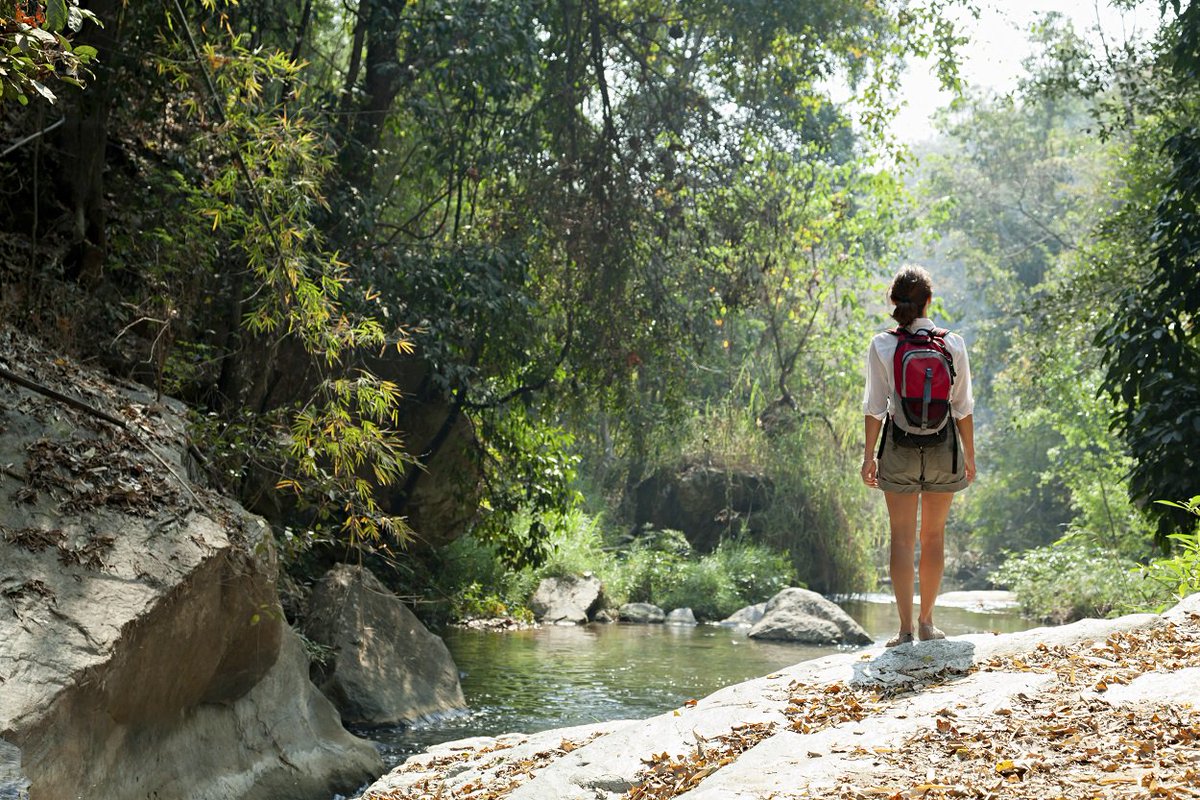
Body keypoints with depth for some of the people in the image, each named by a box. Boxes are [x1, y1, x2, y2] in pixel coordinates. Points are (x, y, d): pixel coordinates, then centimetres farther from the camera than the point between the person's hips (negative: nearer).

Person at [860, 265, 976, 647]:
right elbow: (963, 407, 1)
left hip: (899, 445, -1)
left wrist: (869, 455, 3)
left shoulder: (882, 345, -6)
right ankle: (927, 621, 21)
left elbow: (875, 407, -5)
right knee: (934, 535, 12)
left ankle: (905, 627, 3)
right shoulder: (953, 344, -2)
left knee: (902, 537, 4)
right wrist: (969, 455, 11)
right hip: (943, 447, 1)